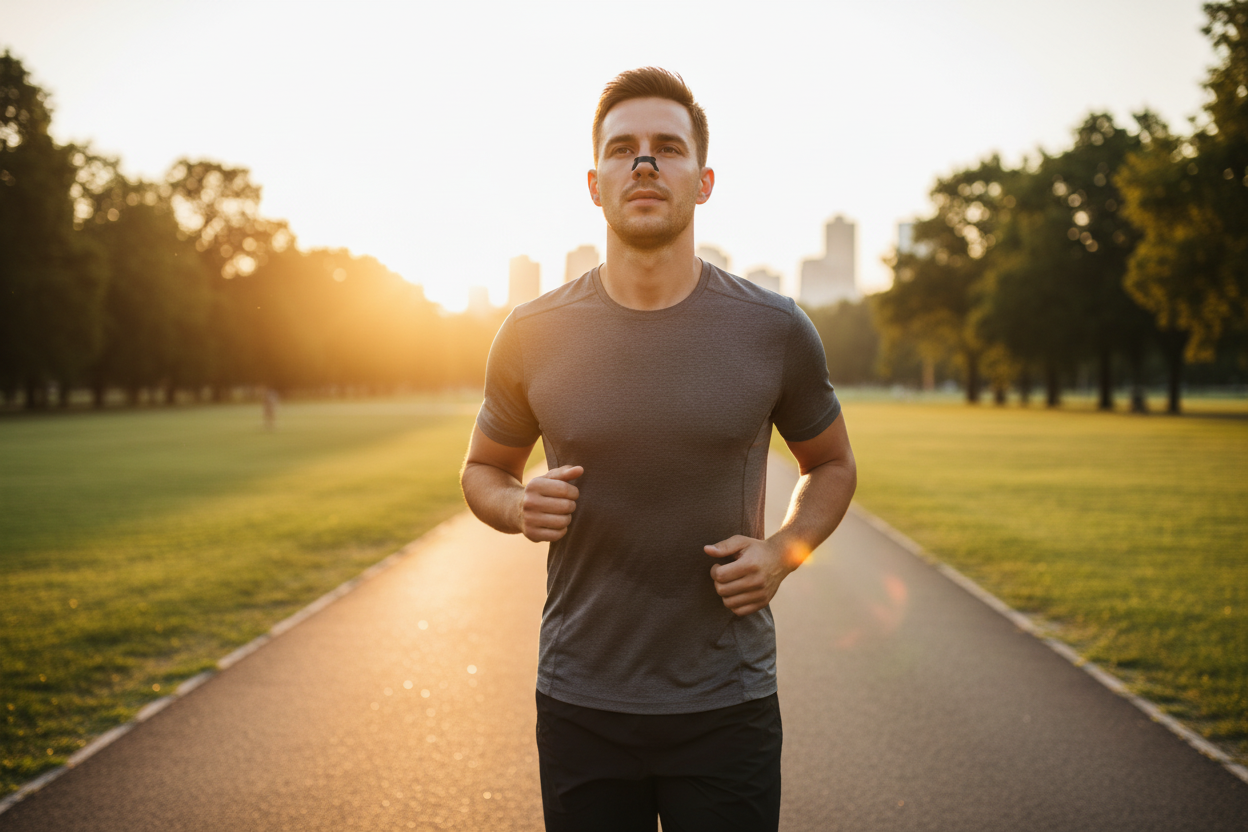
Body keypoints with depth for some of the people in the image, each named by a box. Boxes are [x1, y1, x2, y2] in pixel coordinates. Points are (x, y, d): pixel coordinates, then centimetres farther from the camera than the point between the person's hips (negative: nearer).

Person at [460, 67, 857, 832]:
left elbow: (832, 464, 11)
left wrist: (785, 550, -7)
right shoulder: (534, 336, -5)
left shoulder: (774, 330, -5)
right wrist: (518, 506, -11)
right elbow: (485, 468, 11)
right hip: (581, 704, 1)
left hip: (727, 706, 0)